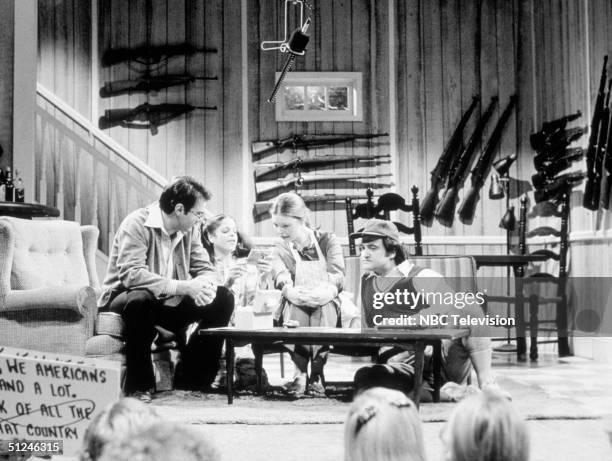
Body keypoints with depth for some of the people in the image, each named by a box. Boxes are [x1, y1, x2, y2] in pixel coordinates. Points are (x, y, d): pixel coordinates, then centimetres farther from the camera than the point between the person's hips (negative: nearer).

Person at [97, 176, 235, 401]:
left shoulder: (190, 229, 2)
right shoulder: (137, 224, -21)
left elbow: (205, 269, 3)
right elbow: (130, 274, -32)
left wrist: (205, 285, -24)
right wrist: (183, 287, -37)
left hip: (170, 303, 7)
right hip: (123, 299, -7)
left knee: (223, 299, -8)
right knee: (141, 298, -40)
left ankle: (192, 378, 0)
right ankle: (138, 385, -25)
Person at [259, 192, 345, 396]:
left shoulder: (327, 241, 2)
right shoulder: (279, 252, 4)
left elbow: (337, 279, -11)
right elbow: (286, 288, -14)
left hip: (326, 306, -1)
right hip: (294, 311, 1)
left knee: (324, 305, -34)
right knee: (293, 304, -32)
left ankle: (317, 373, -32)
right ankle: (300, 373, -32)